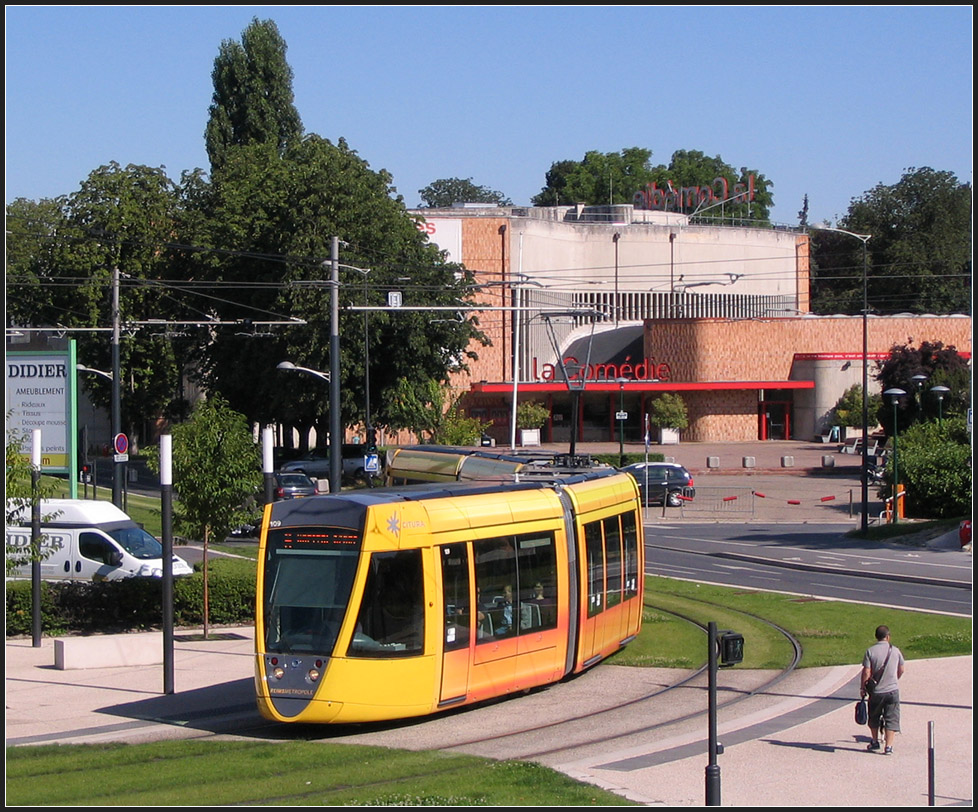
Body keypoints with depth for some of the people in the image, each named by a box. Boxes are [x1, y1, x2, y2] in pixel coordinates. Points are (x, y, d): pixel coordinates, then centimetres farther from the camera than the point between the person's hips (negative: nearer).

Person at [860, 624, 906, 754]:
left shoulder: (870, 651, -8)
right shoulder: (895, 651, -2)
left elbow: (866, 672, -11)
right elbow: (901, 670, 9)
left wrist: (862, 687, 2)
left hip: (876, 691, 0)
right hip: (892, 690, 0)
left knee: (874, 718, 19)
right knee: (891, 719, 5)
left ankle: (875, 742, 30)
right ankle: (888, 746, 0)